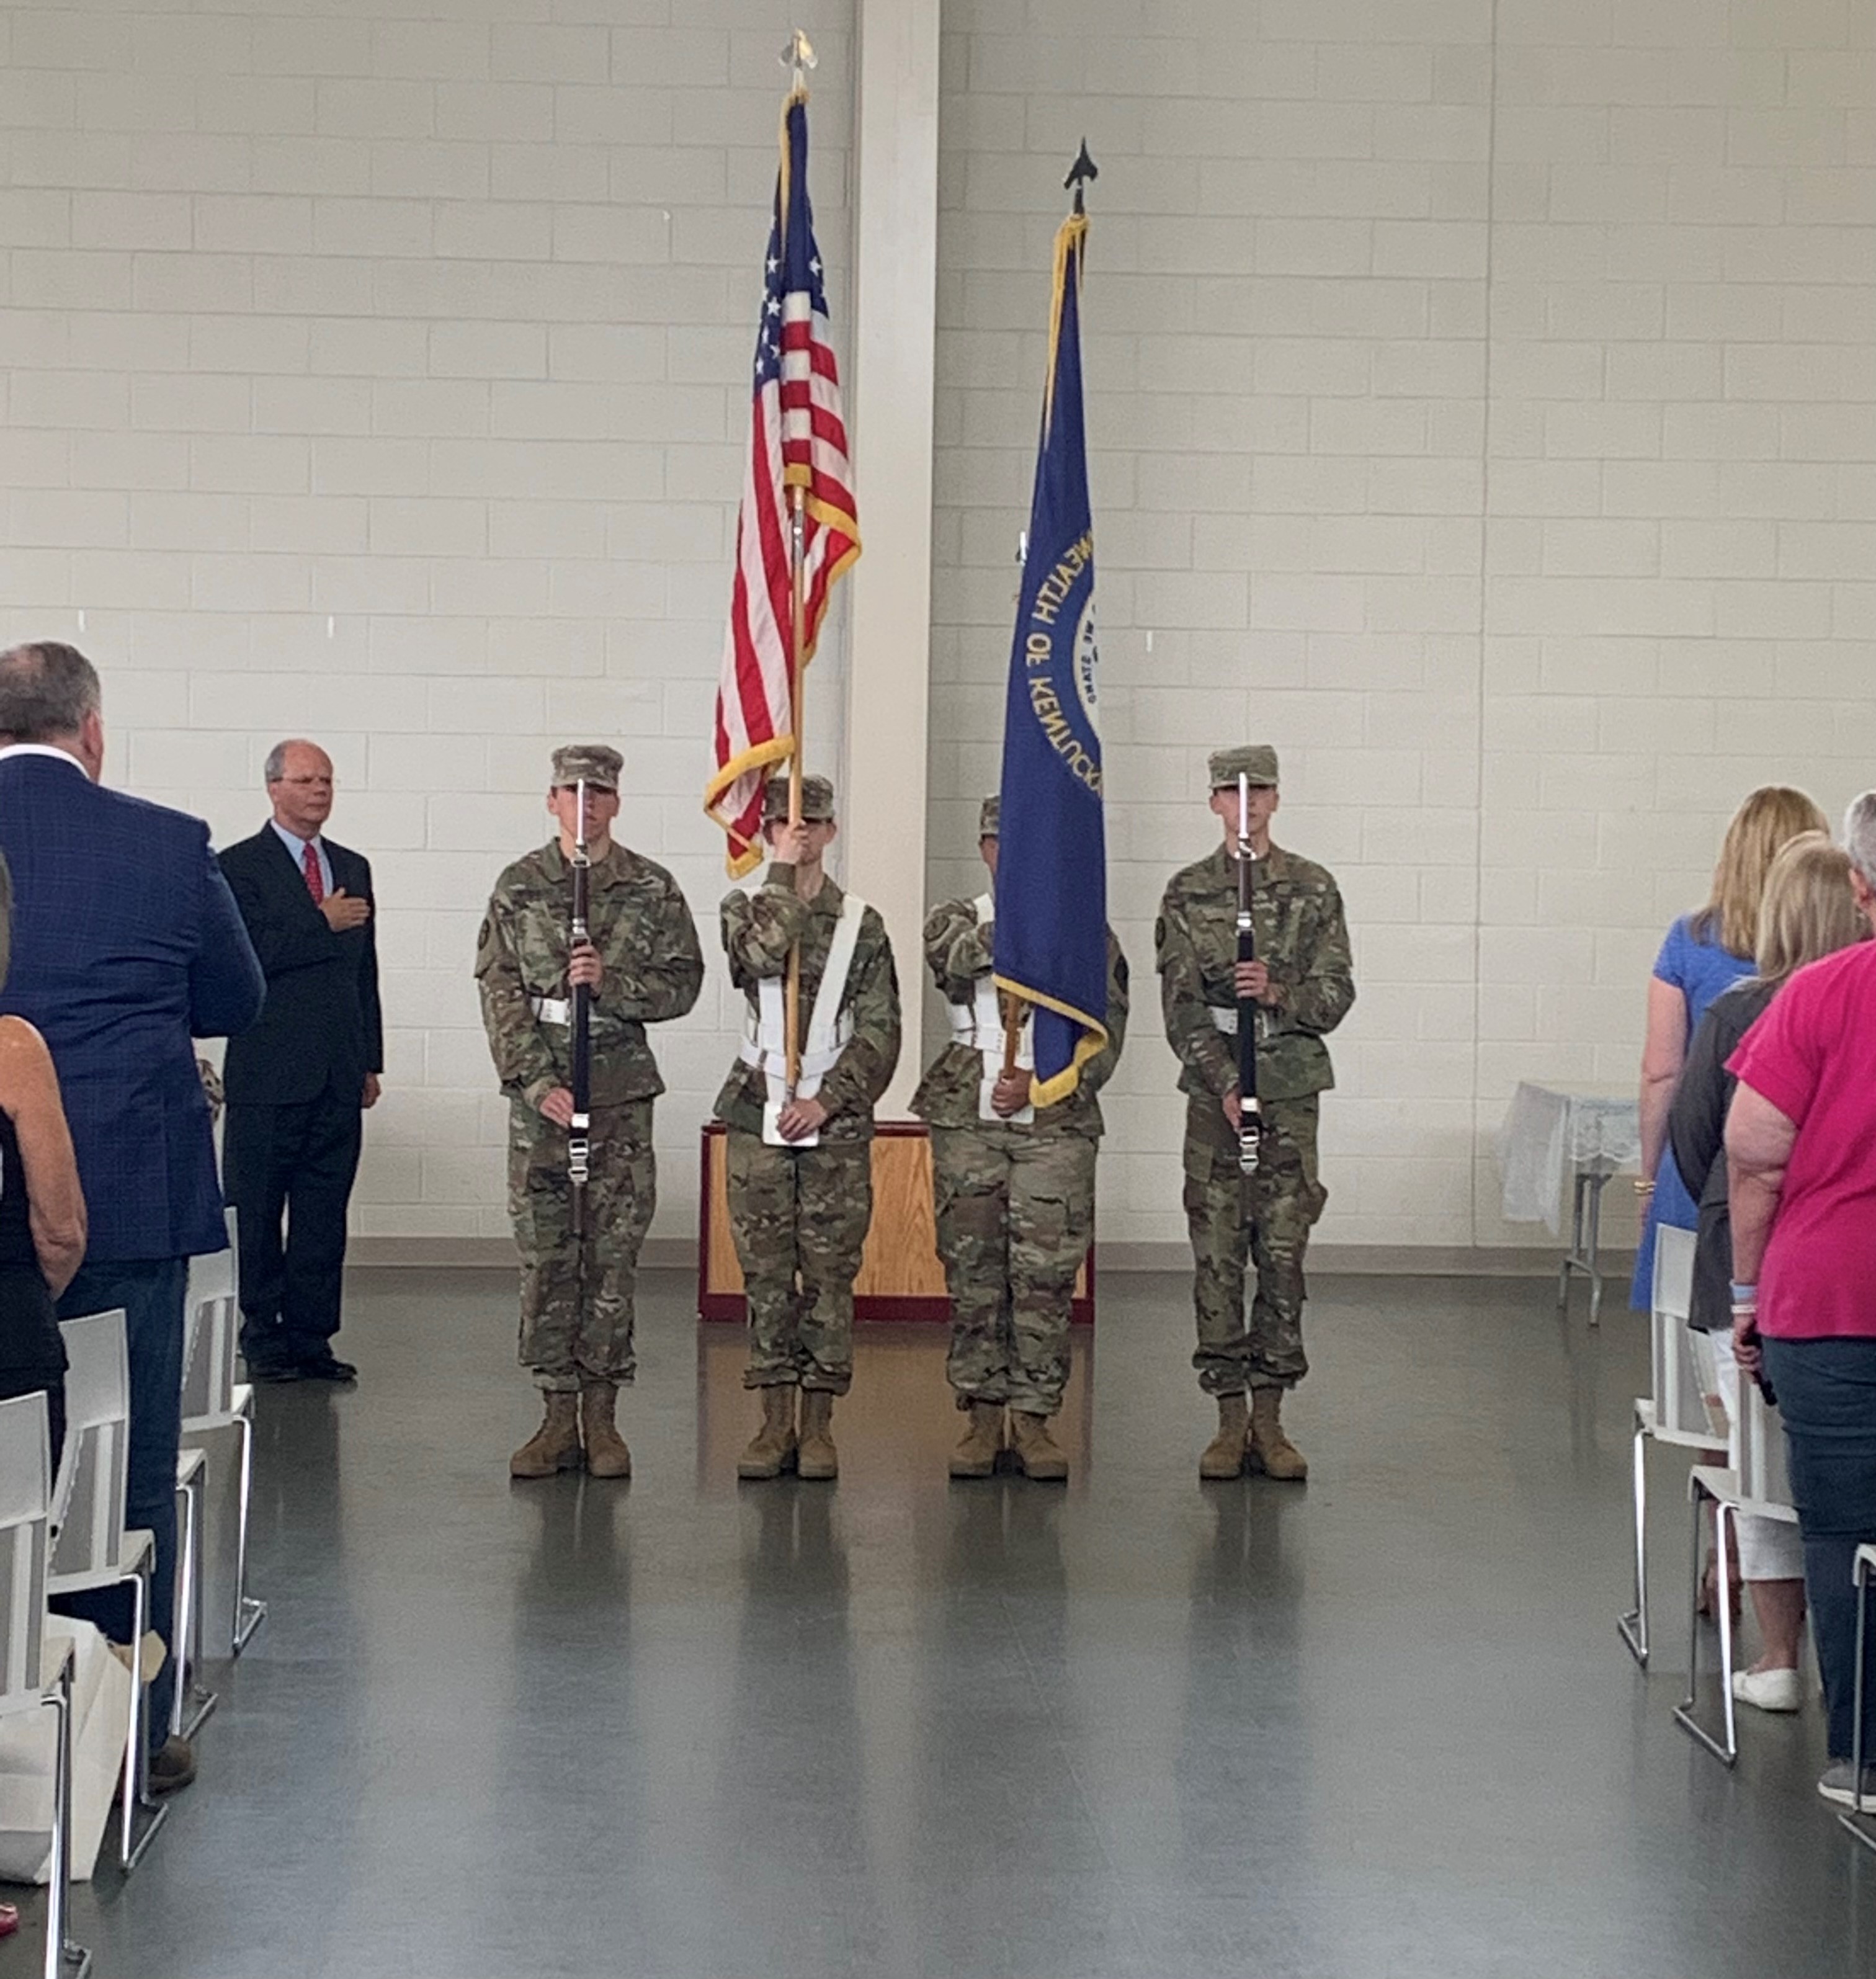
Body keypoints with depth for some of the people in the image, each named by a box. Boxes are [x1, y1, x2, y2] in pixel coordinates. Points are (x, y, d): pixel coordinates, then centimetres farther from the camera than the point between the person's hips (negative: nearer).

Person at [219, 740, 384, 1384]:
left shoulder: (353, 867, 16)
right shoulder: (240, 866, -3)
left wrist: (371, 1062, 16)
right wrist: (322, 924, -12)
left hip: (339, 1077, 5)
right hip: (269, 1074, -5)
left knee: (324, 1215, 7)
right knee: (256, 1215, 1)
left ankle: (311, 1338, 12)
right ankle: (263, 1339, 9)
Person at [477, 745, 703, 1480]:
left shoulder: (652, 889, 5)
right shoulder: (518, 887, 5)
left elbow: (682, 984, 3)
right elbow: (499, 991, 0)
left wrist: (611, 981, -15)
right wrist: (536, 1081, -10)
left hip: (622, 1092, 0)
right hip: (539, 1092, 0)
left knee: (614, 1255, 2)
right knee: (545, 1256, 2)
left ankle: (601, 1414, 9)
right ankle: (557, 1414, 9)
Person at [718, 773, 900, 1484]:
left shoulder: (861, 924, 5)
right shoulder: (745, 909, 7)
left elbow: (880, 1033, 0)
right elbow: (761, 954, -18)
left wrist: (827, 1101, -11)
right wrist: (783, 873, -12)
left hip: (837, 1123, 0)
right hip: (758, 1118, 1)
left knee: (830, 1275, 1)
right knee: (766, 1273, 2)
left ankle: (819, 1424, 8)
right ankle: (775, 1420, 9)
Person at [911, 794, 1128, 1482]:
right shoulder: (955, 921, 10)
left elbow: (1104, 1038, 1)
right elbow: (957, 955, -16)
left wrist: (1037, 1081, -12)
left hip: (1055, 1122, -1)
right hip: (968, 1120, 1)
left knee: (1046, 1273, -4)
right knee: (973, 1270, 1)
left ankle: (1035, 1417, 5)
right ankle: (982, 1415, 9)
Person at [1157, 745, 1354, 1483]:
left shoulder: (1313, 888, 6)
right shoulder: (1188, 893, 5)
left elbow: (1336, 993, 3)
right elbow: (1180, 1002, -1)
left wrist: (1278, 991, -17)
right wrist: (1225, 1083, -12)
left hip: (1290, 1090, 0)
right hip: (1213, 1087, 0)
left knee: (1283, 1251, -1)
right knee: (1216, 1254, 0)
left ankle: (1270, 1417, 7)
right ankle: (1230, 1419, 7)